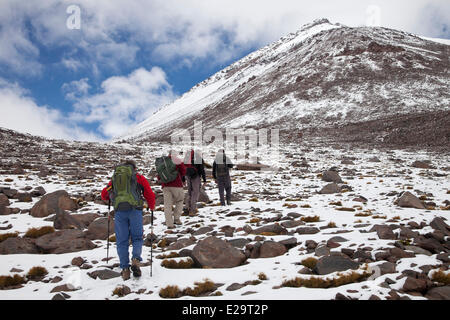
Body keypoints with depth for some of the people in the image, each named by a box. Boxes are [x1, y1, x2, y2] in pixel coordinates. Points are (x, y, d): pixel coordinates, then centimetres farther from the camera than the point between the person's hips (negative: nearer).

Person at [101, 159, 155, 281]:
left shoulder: (114, 178, 23)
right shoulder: (139, 177, 17)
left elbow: (104, 195, 26)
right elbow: (150, 195, 15)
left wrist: (113, 197, 47)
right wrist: (152, 207, 33)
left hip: (119, 211, 2)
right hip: (134, 209, -2)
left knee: (122, 241, 7)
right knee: (137, 238, 8)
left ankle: (125, 269, -2)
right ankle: (136, 259, -17)